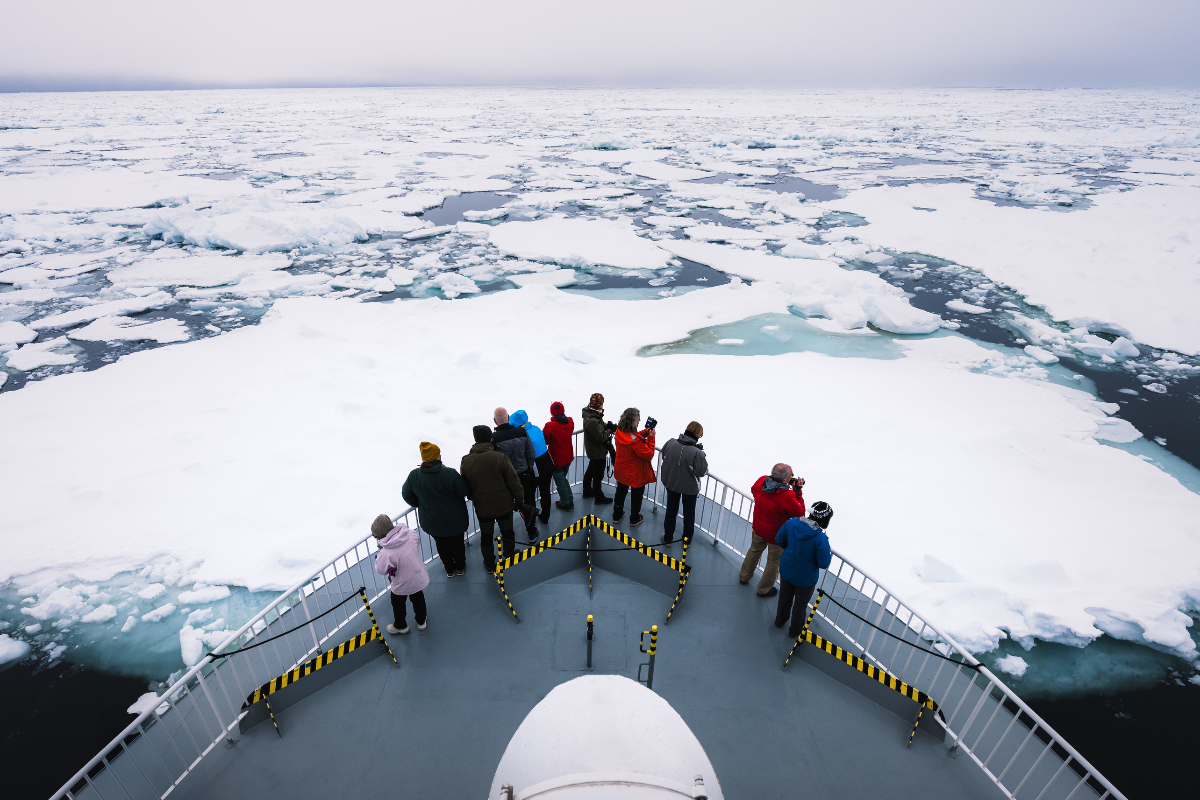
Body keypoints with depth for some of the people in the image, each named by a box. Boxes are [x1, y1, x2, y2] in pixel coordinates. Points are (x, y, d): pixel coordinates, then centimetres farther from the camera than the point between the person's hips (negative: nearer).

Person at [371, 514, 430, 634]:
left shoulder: (385, 554, -37)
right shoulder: (412, 534, -25)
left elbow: (381, 570, -19)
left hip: (401, 586, -4)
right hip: (419, 579, 4)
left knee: (398, 604, 28)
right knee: (418, 599, 31)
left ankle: (400, 626, 53)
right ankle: (421, 621, 53)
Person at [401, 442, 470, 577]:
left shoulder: (413, 475, -15)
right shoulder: (449, 473, -29)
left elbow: (407, 495, -1)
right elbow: (464, 491, -20)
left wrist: (420, 505, 17)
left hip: (432, 522, 3)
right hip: (454, 519, -3)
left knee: (442, 545, 25)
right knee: (457, 542, 22)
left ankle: (450, 570, 42)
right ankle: (460, 568, 42)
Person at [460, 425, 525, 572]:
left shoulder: (466, 461, -12)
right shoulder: (500, 457, -22)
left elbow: (464, 486, 2)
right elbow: (513, 481, -15)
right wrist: (520, 499, -1)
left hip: (482, 508, 1)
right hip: (504, 505, -1)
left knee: (486, 535, 20)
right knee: (507, 532, 21)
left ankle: (489, 564, 36)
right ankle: (509, 558, 40)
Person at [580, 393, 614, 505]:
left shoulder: (591, 415, -4)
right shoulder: (592, 421, -35)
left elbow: (601, 425, 10)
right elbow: (601, 437, -30)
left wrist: (610, 426, -6)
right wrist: (609, 431, -15)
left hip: (592, 451, 10)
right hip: (598, 453, -10)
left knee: (590, 470, 26)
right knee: (598, 475, 8)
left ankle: (587, 491, 45)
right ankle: (599, 497, 24)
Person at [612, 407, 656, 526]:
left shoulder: (620, 432, -14)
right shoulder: (636, 441, -37)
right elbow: (649, 455, -26)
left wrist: (645, 433, -7)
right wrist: (651, 438, -21)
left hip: (621, 471, 6)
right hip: (636, 474, -6)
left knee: (620, 493, 27)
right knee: (636, 496, 20)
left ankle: (617, 515, 45)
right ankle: (634, 519, 39)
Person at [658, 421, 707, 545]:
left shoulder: (671, 443, -19)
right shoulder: (697, 452, -31)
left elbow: (664, 456, -1)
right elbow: (701, 472, -21)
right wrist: (703, 458, -8)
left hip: (671, 483, 3)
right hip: (689, 487, -3)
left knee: (671, 510, 24)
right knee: (689, 513, 22)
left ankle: (668, 538, 39)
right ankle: (687, 540, 40)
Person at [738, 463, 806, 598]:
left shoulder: (761, 481, -22)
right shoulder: (788, 496, -37)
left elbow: (753, 490, 4)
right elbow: (800, 513, -20)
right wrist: (798, 491, -19)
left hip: (758, 528, 6)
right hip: (776, 534, -5)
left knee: (754, 551, 31)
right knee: (774, 561, 21)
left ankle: (744, 577, 53)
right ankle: (764, 589, 41)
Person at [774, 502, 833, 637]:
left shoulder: (791, 523, -21)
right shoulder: (821, 539, -35)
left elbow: (779, 539, -5)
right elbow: (824, 564, -23)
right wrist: (830, 556, -3)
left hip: (786, 569, 4)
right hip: (805, 578, -4)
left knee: (785, 596, 30)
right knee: (800, 604, 24)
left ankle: (780, 620, 54)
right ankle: (795, 630, 47)